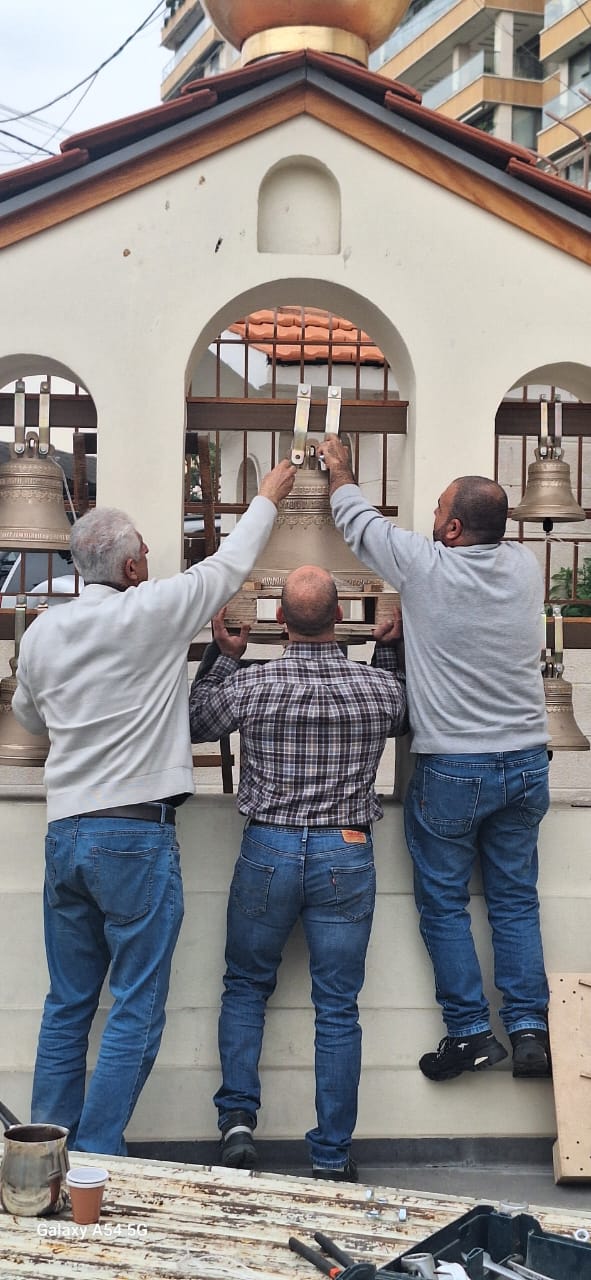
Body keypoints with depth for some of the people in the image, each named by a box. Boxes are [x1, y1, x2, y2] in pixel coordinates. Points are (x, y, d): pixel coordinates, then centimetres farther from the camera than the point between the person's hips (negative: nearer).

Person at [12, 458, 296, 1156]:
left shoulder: (41, 632, 6)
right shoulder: (152, 612, -9)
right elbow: (229, 564, 6)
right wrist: (269, 496, 22)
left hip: (64, 832, 6)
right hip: (136, 837, -6)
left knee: (67, 1005, 14)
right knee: (135, 1012, 1)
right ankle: (94, 1159, 2)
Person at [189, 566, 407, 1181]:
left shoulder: (250, 683, -9)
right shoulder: (379, 685, -5)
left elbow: (195, 724, 11)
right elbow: (400, 720, 20)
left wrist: (225, 656, 17)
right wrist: (388, 648, 20)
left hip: (268, 850, 0)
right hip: (347, 856, 1)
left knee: (245, 987, 20)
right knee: (338, 1010, 7)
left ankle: (237, 1118, 10)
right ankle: (331, 1158, 12)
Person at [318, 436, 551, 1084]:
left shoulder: (427, 566, -13)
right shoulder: (524, 565, -1)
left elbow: (360, 522, 4)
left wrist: (339, 470, 23)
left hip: (451, 769, -4)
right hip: (526, 763, 5)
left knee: (443, 902, 8)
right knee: (515, 898, 11)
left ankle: (470, 1031, 9)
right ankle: (530, 1030, 11)